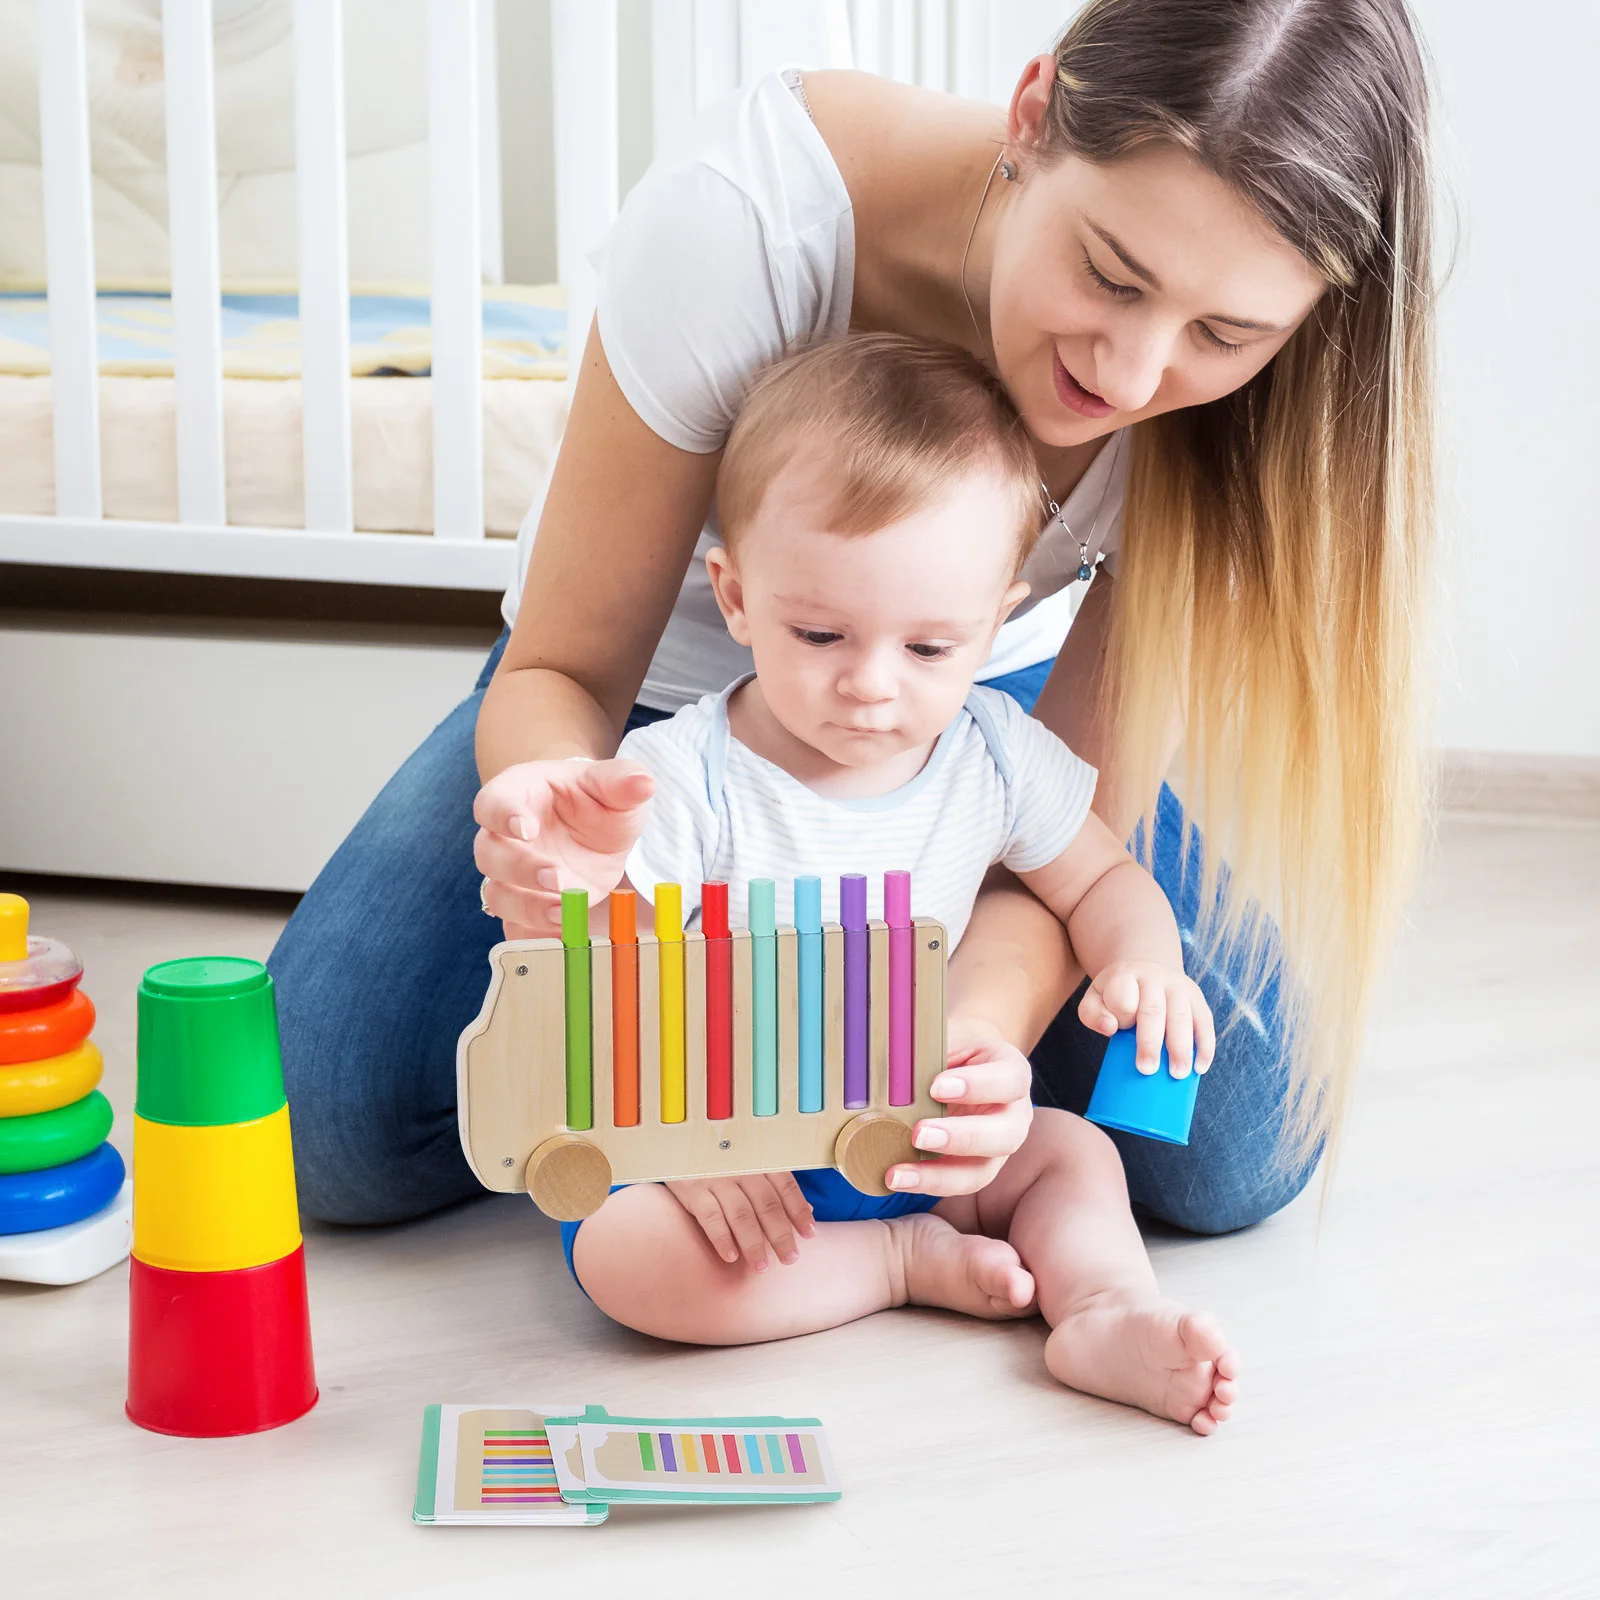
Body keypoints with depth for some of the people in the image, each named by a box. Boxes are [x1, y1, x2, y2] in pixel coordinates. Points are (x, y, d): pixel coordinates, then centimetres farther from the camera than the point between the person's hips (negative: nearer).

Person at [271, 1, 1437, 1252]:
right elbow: (564, 667, -26)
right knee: (341, 1123, -19)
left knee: (1227, 1148, -19)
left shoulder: (1229, 398, -30)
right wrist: (548, 809, -50)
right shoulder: (744, 214, -37)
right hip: (675, 681, -1)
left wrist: (984, 1024, -49)